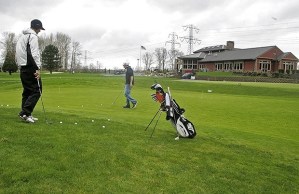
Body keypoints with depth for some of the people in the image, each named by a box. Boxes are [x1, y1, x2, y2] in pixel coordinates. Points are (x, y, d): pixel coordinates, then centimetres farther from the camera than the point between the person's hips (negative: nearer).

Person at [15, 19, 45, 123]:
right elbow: (34, 53, -18)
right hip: (30, 68, -10)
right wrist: (37, 68, -21)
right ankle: (25, 112, -15)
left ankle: (26, 115, 13)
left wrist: (23, 66, 17)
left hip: (23, 68, 10)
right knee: (36, 91, -8)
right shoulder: (33, 36, -7)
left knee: (27, 91, 12)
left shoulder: (22, 36, 22)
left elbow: (18, 53, 19)